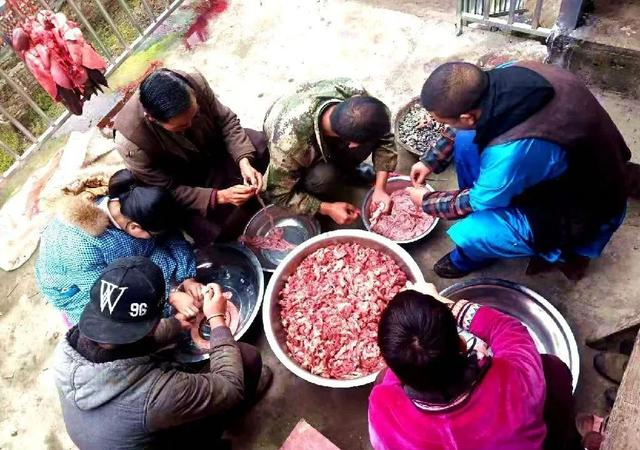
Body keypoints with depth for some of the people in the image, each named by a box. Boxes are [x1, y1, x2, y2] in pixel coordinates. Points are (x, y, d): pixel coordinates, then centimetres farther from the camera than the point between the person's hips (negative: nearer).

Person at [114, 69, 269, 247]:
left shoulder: (195, 83, -28)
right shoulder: (131, 141, -35)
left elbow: (226, 120, -13)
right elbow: (168, 191, -24)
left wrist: (244, 162, -29)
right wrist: (219, 196, -35)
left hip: (212, 150, 4)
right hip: (179, 183, -4)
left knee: (257, 143, -20)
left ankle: (249, 196, 8)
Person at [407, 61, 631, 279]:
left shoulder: (513, 149, -41)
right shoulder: (507, 74, -21)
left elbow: (478, 202, -20)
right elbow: (466, 127, 2)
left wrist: (426, 200, -4)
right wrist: (431, 160, 7)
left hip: (585, 211, -7)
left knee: (469, 234, -23)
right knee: (465, 141, -3)